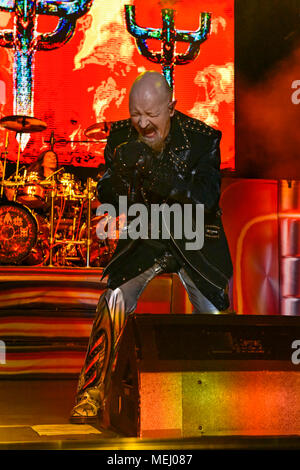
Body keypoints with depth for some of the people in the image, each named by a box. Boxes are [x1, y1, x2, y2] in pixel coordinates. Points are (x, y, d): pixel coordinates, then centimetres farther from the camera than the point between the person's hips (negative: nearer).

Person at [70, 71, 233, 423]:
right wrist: (120, 171, -31)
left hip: (195, 239, -1)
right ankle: (91, 394, -6)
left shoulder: (202, 139, -16)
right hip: (144, 235, 1)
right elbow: (107, 198, -7)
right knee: (115, 301, -17)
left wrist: (158, 171, -39)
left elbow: (206, 201, -26)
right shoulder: (121, 137, -9)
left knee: (215, 314, -5)